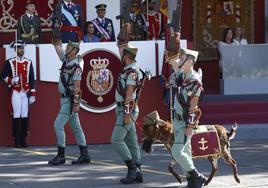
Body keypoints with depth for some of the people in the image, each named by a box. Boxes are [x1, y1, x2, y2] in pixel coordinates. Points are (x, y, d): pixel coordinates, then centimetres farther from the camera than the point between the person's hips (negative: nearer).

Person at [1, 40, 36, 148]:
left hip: (26, 93, 2)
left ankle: (23, 139, 6)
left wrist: (32, 94, 4)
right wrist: (11, 80, -15)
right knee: (16, 116, -6)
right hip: (16, 92, -2)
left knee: (25, 116, 0)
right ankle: (16, 140, -2)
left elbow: (32, 79, 9)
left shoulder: (29, 63, 10)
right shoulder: (10, 62, 3)